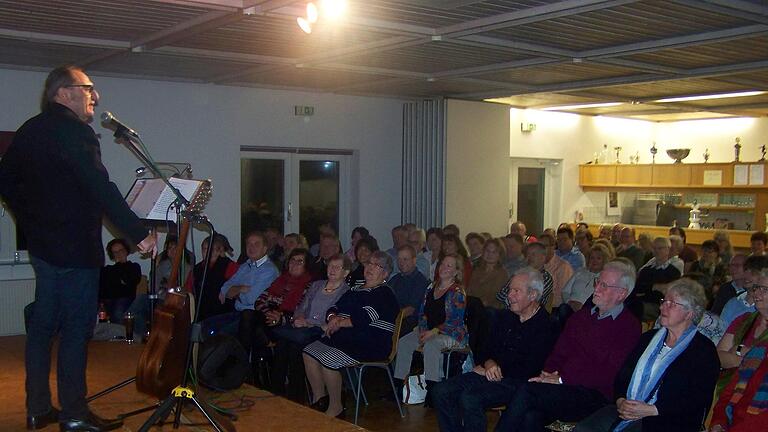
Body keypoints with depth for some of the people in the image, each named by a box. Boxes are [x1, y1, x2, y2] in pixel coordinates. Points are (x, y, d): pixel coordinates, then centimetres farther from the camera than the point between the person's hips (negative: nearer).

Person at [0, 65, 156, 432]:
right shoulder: (73, 131, -15)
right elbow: (101, 188, -23)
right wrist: (139, 233, -21)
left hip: (41, 246, 9)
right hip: (75, 249, -9)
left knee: (42, 326, 14)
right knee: (76, 330, -2)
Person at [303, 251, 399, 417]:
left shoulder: (385, 294, -5)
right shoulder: (356, 290, 22)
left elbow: (364, 318, -18)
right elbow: (335, 307, 18)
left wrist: (340, 322, -9)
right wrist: (333, 318, -6)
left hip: (371, 345, -9)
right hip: (345, 338, 9)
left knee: (327, 360, -26)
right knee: (309, 353, -6)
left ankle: (335, 408, -11)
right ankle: (319, 398, 4)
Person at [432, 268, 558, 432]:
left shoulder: (545, 326, -10)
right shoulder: (505, 317, 15)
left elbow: (529, 370, -15)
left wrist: (492, 370, -8)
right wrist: (489, 364, -6)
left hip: (517, 382, -8)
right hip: (488, 374, 8)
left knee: (470, 398, -31)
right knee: (441, 391, -10)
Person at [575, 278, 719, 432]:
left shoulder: (704, 351, 0)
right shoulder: (649, 337, 20)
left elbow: (697, 402, -10)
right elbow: (622, 375, 16)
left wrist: (650, 410, -16)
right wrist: (620, 400, -5)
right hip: (626, 411, 6)